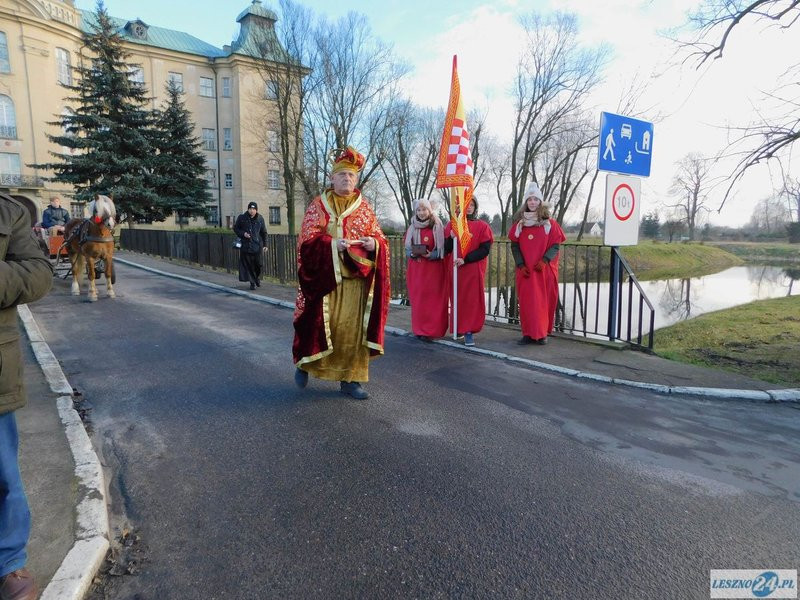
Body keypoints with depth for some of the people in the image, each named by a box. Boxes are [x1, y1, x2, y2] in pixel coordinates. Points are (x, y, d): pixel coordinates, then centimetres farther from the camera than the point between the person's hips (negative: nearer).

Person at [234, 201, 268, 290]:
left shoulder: (260, 219, 3)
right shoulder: (241, 218, -1)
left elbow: (264, 232, 10)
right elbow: (235, 228, 10)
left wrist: (264, 245, 6)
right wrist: (243, 234, -9)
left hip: (257, 245, 1)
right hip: (245, 246, -1)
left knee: (258, 263, 3)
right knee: (248, 264, -2)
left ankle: (257, 278, 31)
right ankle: (252, 282, 8)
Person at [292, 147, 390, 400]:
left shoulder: (364, 207, 11)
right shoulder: (318, 205, 3)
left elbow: (379, 238, 9)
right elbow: (308, 240, -5)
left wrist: (374, 243, -14)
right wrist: (332, 243, -23)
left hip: (356, 278, 2)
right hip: (325, 276, -2)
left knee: (353, 326, 2)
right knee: (321, 323, 1)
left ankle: (350, 378, 11)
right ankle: (305, 363, 27)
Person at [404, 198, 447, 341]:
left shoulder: (438, 227, -1)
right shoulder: (412, 228, 9)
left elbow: (443, 249, -2)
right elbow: (407, 249, 10)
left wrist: (431, 255, -18)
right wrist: (412, 254, -11)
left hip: (434, 269, -3)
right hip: (416, 270, 3)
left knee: (433, 299, -2)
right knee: (418, 299, 2)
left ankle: (432, 329, 5)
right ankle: (421, 329, 11)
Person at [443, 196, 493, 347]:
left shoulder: (482, 226, 1)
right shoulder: (451, 225, 8)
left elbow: (485, 249, -6)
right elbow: (446, 249, 5)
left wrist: (465, 259, -15)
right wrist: (451, 237, -15)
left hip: (474, 269, -2)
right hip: (454, 269, 2)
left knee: (472, 299, -4)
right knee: (457, 299, 7)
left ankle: (469, 331, 0)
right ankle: (458, 328, 20)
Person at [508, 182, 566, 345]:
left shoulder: (549, 222, 2)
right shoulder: (519, 222, 6)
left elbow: (555, 245, -1)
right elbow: (514, 245, 4)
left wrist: (545, 260, -16)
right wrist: (520, 265, -7)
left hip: (544, 269, -1)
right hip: (525, 270, 1)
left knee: (544, 300, 2)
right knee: (527, 301, -1)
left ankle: (542, 333, 12)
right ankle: (529, 334, 6)